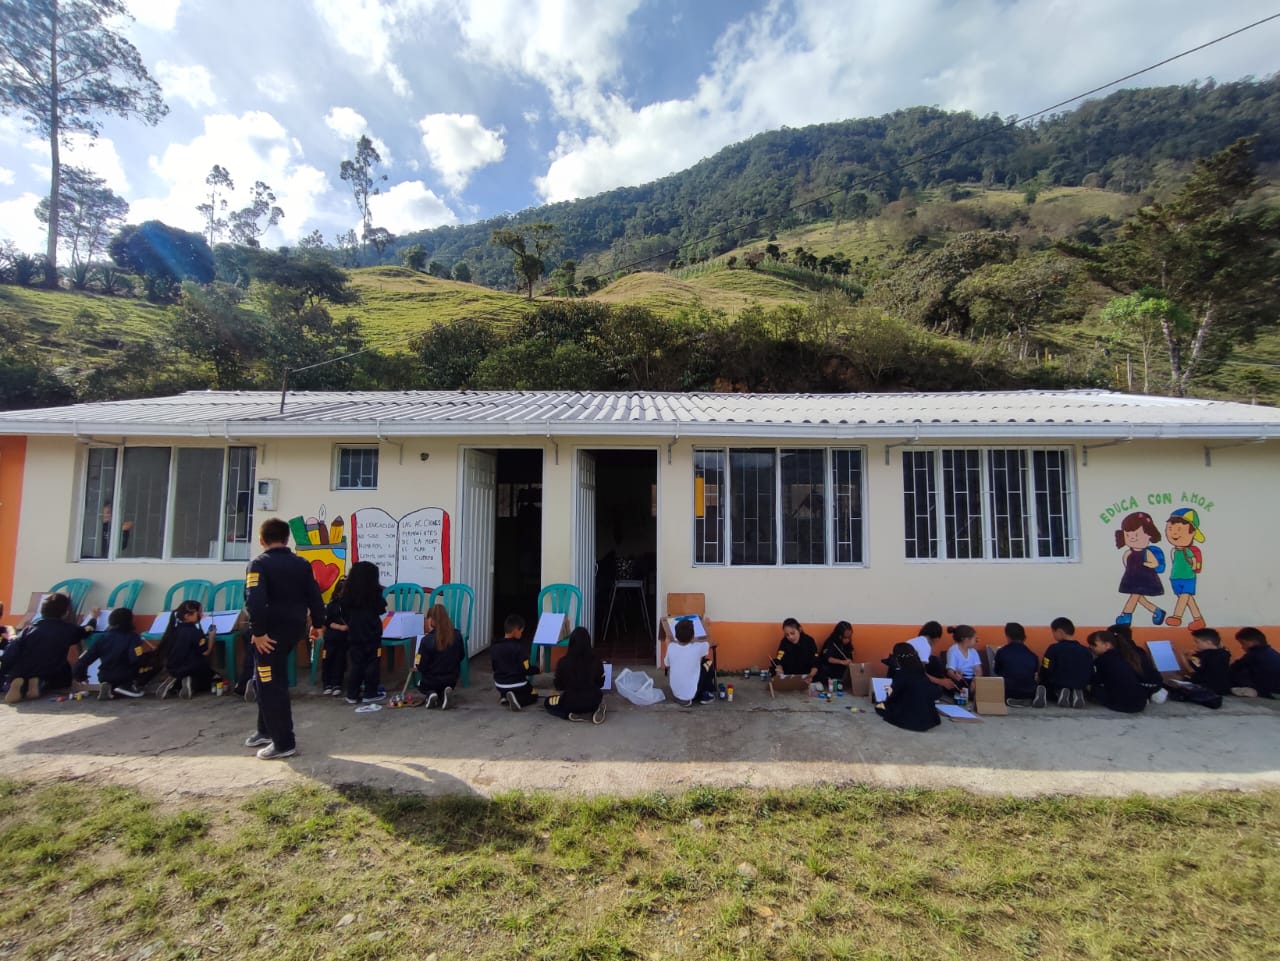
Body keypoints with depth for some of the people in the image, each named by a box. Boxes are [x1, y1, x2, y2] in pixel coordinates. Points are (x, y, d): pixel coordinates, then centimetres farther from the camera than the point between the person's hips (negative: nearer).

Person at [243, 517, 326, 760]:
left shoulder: (259, 563, -9)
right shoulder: (302, 564, 7)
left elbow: (255, 600, -22)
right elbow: (314, 596, 8)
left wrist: (258, 632, -19)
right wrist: (317, 624, 18)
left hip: (271, 632, -7)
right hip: (294, 628, 7)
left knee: (271, 686, 3)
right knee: (266, 680, 24)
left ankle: (284, 743, 8)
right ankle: (266, 730, 36)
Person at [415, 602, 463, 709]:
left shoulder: (426, 640, -24)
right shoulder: (457, 636, -12)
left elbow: (421, 667, -16)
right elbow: (460, 657, 3)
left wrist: (416, 667, 7)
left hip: (431, 681, -2)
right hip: (452, 680, 2)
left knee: (421, 684, 33)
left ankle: (430, 694, 1)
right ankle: (443, 694, 1)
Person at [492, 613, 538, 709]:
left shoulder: (494, 647, -4)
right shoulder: (520, 648, -21)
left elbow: (494, 668, 8)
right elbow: (526, 670, -18)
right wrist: (538, 669, 1)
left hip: (500, 685, 6)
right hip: (518, 685, -6)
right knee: (534, 696, 19)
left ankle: (504, 696, 5)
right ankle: (517, 700, -10)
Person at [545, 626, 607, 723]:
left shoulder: (563, 662, -13)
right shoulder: (596, 659, -9)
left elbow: (559, 686, 0)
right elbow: (600, 683, 5)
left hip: (571, 702, -3)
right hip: (593, 700, 3)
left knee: (548, 702, 26)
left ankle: (577, 714, 2)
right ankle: (594, 710, 4)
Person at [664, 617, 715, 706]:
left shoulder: (671, 647, -13)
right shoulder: (697, 648, -18)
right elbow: (708, 645, 6)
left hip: (675, 693, 3)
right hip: (692, 694, -3)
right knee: (708, 663, 13)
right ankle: (705, 695, 21)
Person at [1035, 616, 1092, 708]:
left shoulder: (1054, 648, -14)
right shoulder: (1086, 651, 0)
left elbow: (1045, 671, -13)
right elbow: (1091, 674, 5)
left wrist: (1040, 681, 8)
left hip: (1056, 688, -4)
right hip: (1079, 689, 4)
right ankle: (1076, 694, 0)